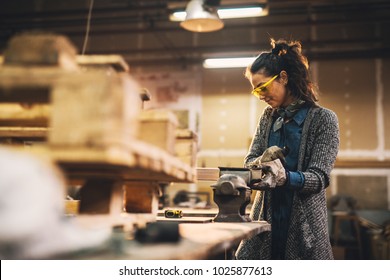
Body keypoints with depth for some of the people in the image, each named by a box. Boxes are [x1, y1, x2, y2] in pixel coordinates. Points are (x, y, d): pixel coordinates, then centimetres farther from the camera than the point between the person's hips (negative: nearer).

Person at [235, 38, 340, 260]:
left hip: (304, 222, -4)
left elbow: (319, 178, -12)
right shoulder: (269, 117, 12)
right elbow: (249, 161, 11)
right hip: (266, 216, 4)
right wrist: (261, 162, -13)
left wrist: (285, 177, -31)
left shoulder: (323, 119, -5)